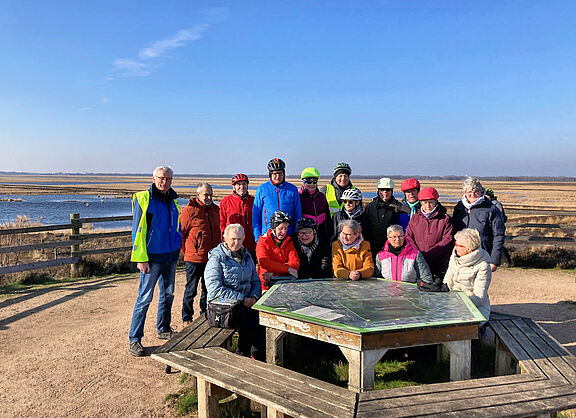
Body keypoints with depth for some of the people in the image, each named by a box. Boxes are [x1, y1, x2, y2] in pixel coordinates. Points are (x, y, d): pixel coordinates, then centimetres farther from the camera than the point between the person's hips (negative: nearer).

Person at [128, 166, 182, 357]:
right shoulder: (143, 198, -8)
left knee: (168, 294, 16)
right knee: (145, 297, -5)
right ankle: (134, 339, 5)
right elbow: (138, 230, -11)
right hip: (152, 257, -7)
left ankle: (163, 329, 32)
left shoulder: (172, 200, 10)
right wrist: (141, 258, -15)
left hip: (171, 255, 7)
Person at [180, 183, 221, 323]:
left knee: (208, 289, 16)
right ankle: (187, 319, 19)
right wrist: (187, 252, -4)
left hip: (212, 258, 6)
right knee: (191, 290, 5)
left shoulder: (215, 209, 10)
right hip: (194, 259, -6)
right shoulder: (189, 211, -10)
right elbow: (180, 234, -6)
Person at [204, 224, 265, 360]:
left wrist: (254, 297, -3)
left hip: (246, 302, 6)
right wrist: (242, 299, -17)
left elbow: (256, 281, 19)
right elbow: (215, 290, -14)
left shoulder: (246, 256, 15)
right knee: (250, 316, -30)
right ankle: (243, 355, -10)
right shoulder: (216, 258, -5)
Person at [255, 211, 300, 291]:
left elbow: (295, 263, -1)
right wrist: (287, 268, -20)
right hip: (267, 283, -3)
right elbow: (263, 262, -13)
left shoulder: (288, 242, 13)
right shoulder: (263, 241, 3)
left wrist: (273, 272, -16)